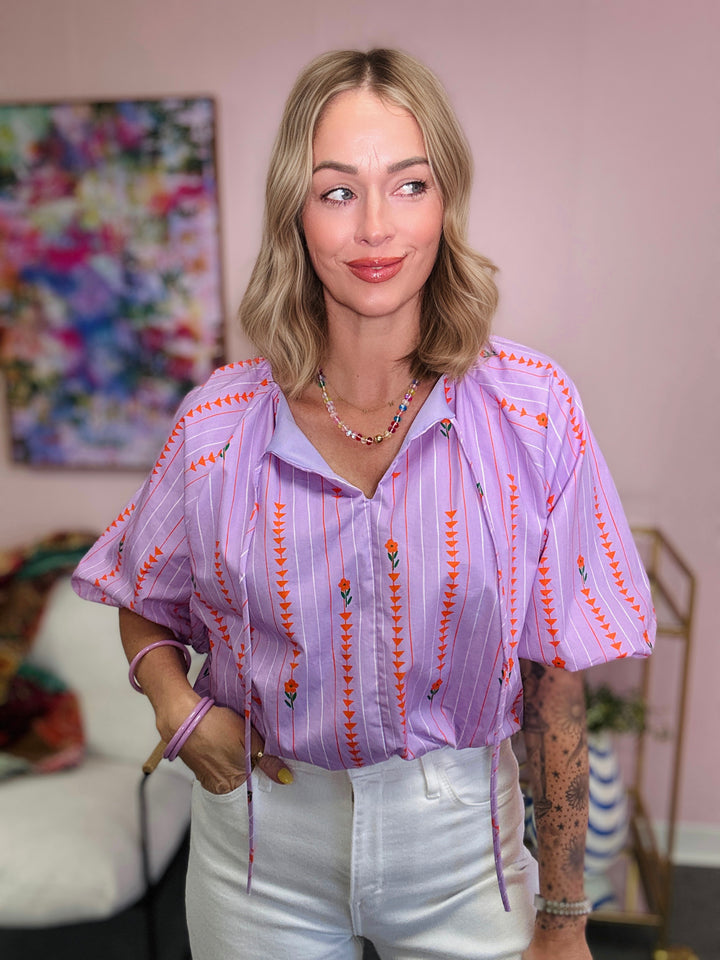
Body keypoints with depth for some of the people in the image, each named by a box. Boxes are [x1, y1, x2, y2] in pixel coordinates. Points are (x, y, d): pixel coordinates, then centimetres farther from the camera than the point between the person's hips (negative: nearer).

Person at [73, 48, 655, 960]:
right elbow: (142, 606, 7)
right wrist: (180, 711, -13)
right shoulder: (220, 424, -11)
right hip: (262, 852, 1)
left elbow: (555, 678, -8)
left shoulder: (532, 412, -14)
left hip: (459, 846, 0)